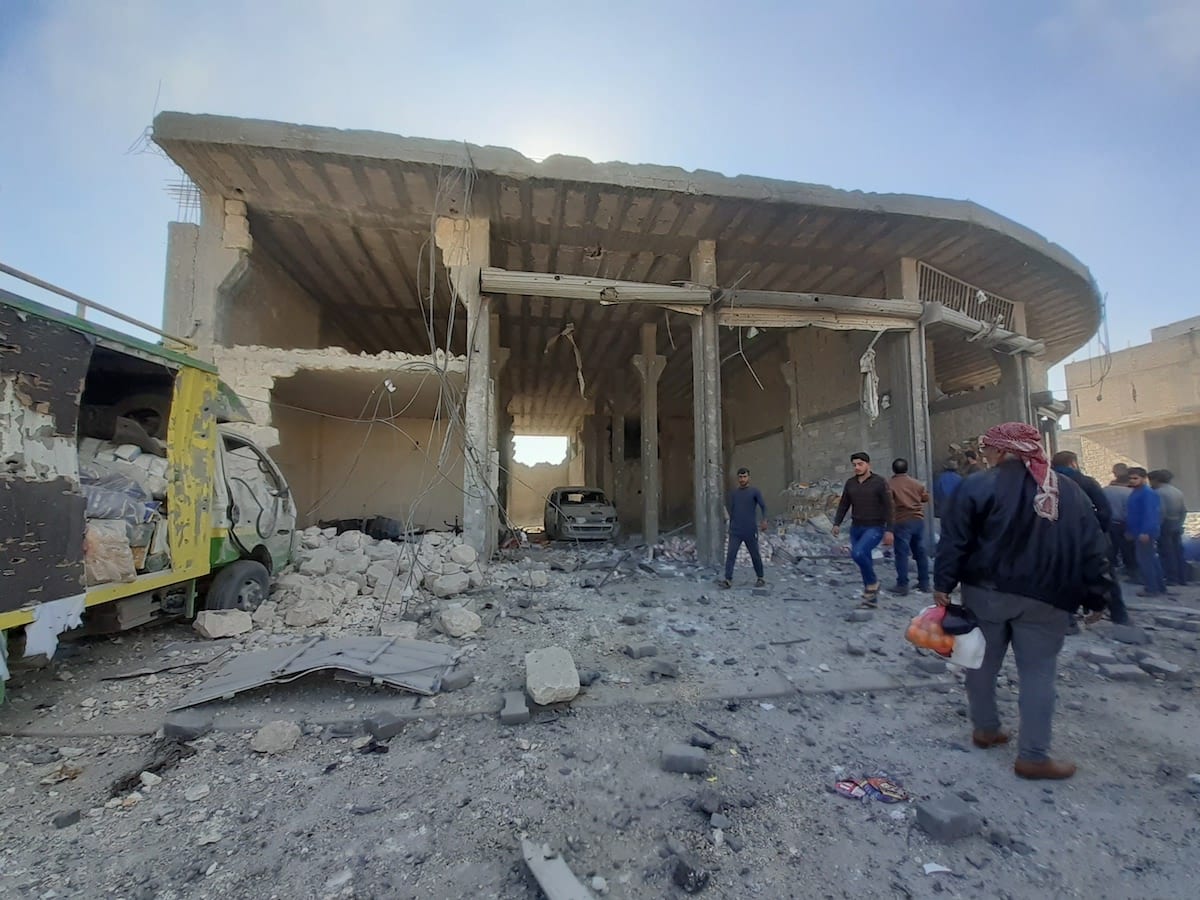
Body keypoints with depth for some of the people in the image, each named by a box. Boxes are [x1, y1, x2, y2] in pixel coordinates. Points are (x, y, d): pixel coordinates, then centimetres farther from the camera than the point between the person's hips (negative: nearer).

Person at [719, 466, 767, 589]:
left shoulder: (755, 492, -1)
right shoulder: (733, 493, 9)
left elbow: (763, 506, -11)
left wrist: (764, 520, -26)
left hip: (751, 532, -2)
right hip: (735, 532, 2)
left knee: (755, 555, 9)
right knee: (730, 555, -8)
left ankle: (760, 578, 27)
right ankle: (728, 579, -9)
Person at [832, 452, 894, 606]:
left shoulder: (879, 482, -6)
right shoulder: (850, 483, 8)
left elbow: (888, 507, -8)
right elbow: (843, 505, 11)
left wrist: (889, 530, -13)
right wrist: (837, 523, 1)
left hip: (875, 528, -5)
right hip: (856, 528, 5)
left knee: (858, 553, -25)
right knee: (865, 561, 9)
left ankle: (872, 583, -1)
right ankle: (871, 598, 21)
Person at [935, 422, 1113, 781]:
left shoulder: (979, 486, -8)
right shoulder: (1071, 491, 8)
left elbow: (954, 540, -12)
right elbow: (1093, 549, 8)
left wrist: (943, 584, -7)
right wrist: (1096, 597, 12)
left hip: (987, 591, -2)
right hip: (1047, 598, 3)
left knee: (983, 663, 15)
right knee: (1038, 673, 9)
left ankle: (985, 729, 28)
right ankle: (1033, 757, 11)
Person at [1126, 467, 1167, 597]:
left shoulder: (1148, 493, -15)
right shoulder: (1135, 493, 13)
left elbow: (1149, 514, -22)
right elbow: (1131, 514, 18)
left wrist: (1145, 532, -26)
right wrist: (1129, 530, 19)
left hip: (1144, 533, -10)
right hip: (1139, 532, 10)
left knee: (1144, 561, -5)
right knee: (1151, 560, 16)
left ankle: (1151, 589, 2)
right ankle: (1160, 586, 25)